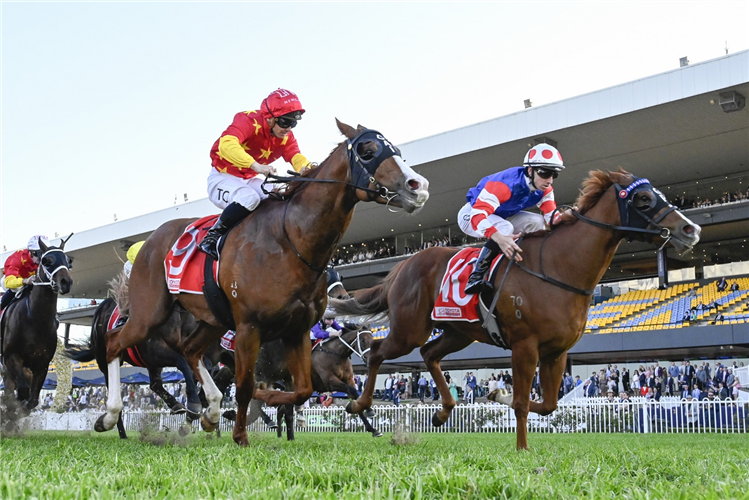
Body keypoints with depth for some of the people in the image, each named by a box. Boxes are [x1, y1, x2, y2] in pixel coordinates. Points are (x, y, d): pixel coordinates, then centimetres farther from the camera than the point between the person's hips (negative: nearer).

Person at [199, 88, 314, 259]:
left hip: (249, 181, 7)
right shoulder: (248, 121, -23)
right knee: (249, 198, -35)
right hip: (222, 178, -7)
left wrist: (308, 168, -41)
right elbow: (227, 144, -41)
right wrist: (255, 165, -55)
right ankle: (213, 236, -20)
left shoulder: (286, 136, -2)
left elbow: (296, 157, -15)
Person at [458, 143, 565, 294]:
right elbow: (477, 214, -46)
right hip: (470, 214, -7)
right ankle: (477, 274, -27)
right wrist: (499, 238, -63)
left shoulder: (544, 190, -13)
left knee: (537, 221, -13)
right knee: (505, 228, -35)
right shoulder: (506, 183, -37)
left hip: (502, 216, 7)